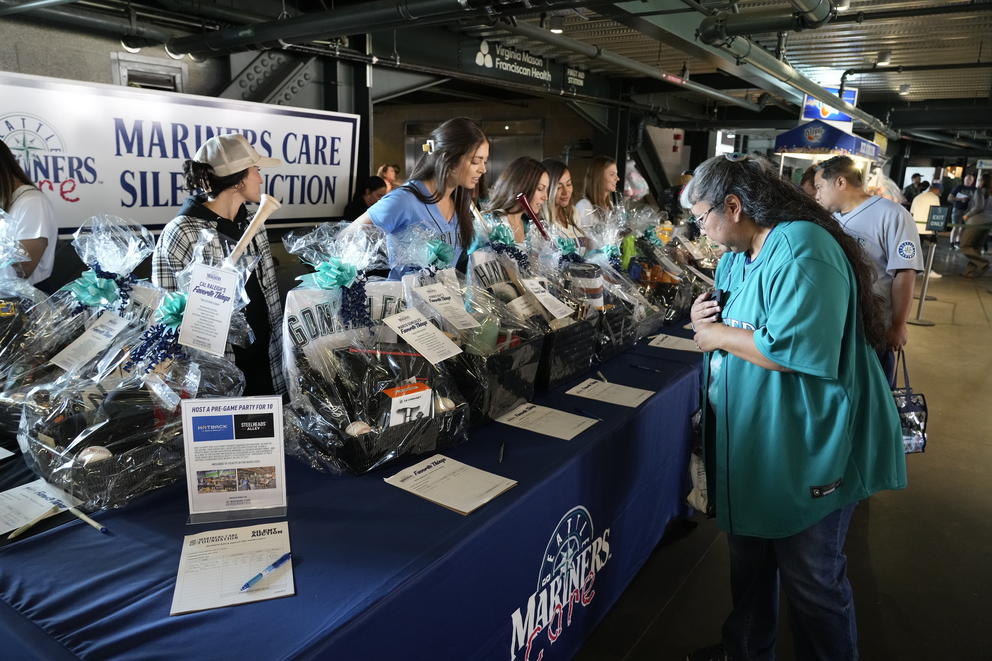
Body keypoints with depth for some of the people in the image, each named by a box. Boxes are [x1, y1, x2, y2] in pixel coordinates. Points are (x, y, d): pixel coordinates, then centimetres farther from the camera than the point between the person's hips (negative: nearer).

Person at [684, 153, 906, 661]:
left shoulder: (801, 250, -23)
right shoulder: (737, 255, 8)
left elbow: (791, 348, -32)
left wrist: (719, 336, -17)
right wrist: (705, 316, -4)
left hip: (807, 453, -9)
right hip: (751, 442, 10)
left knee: (811, 581, 10)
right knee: (749, 559, 25)